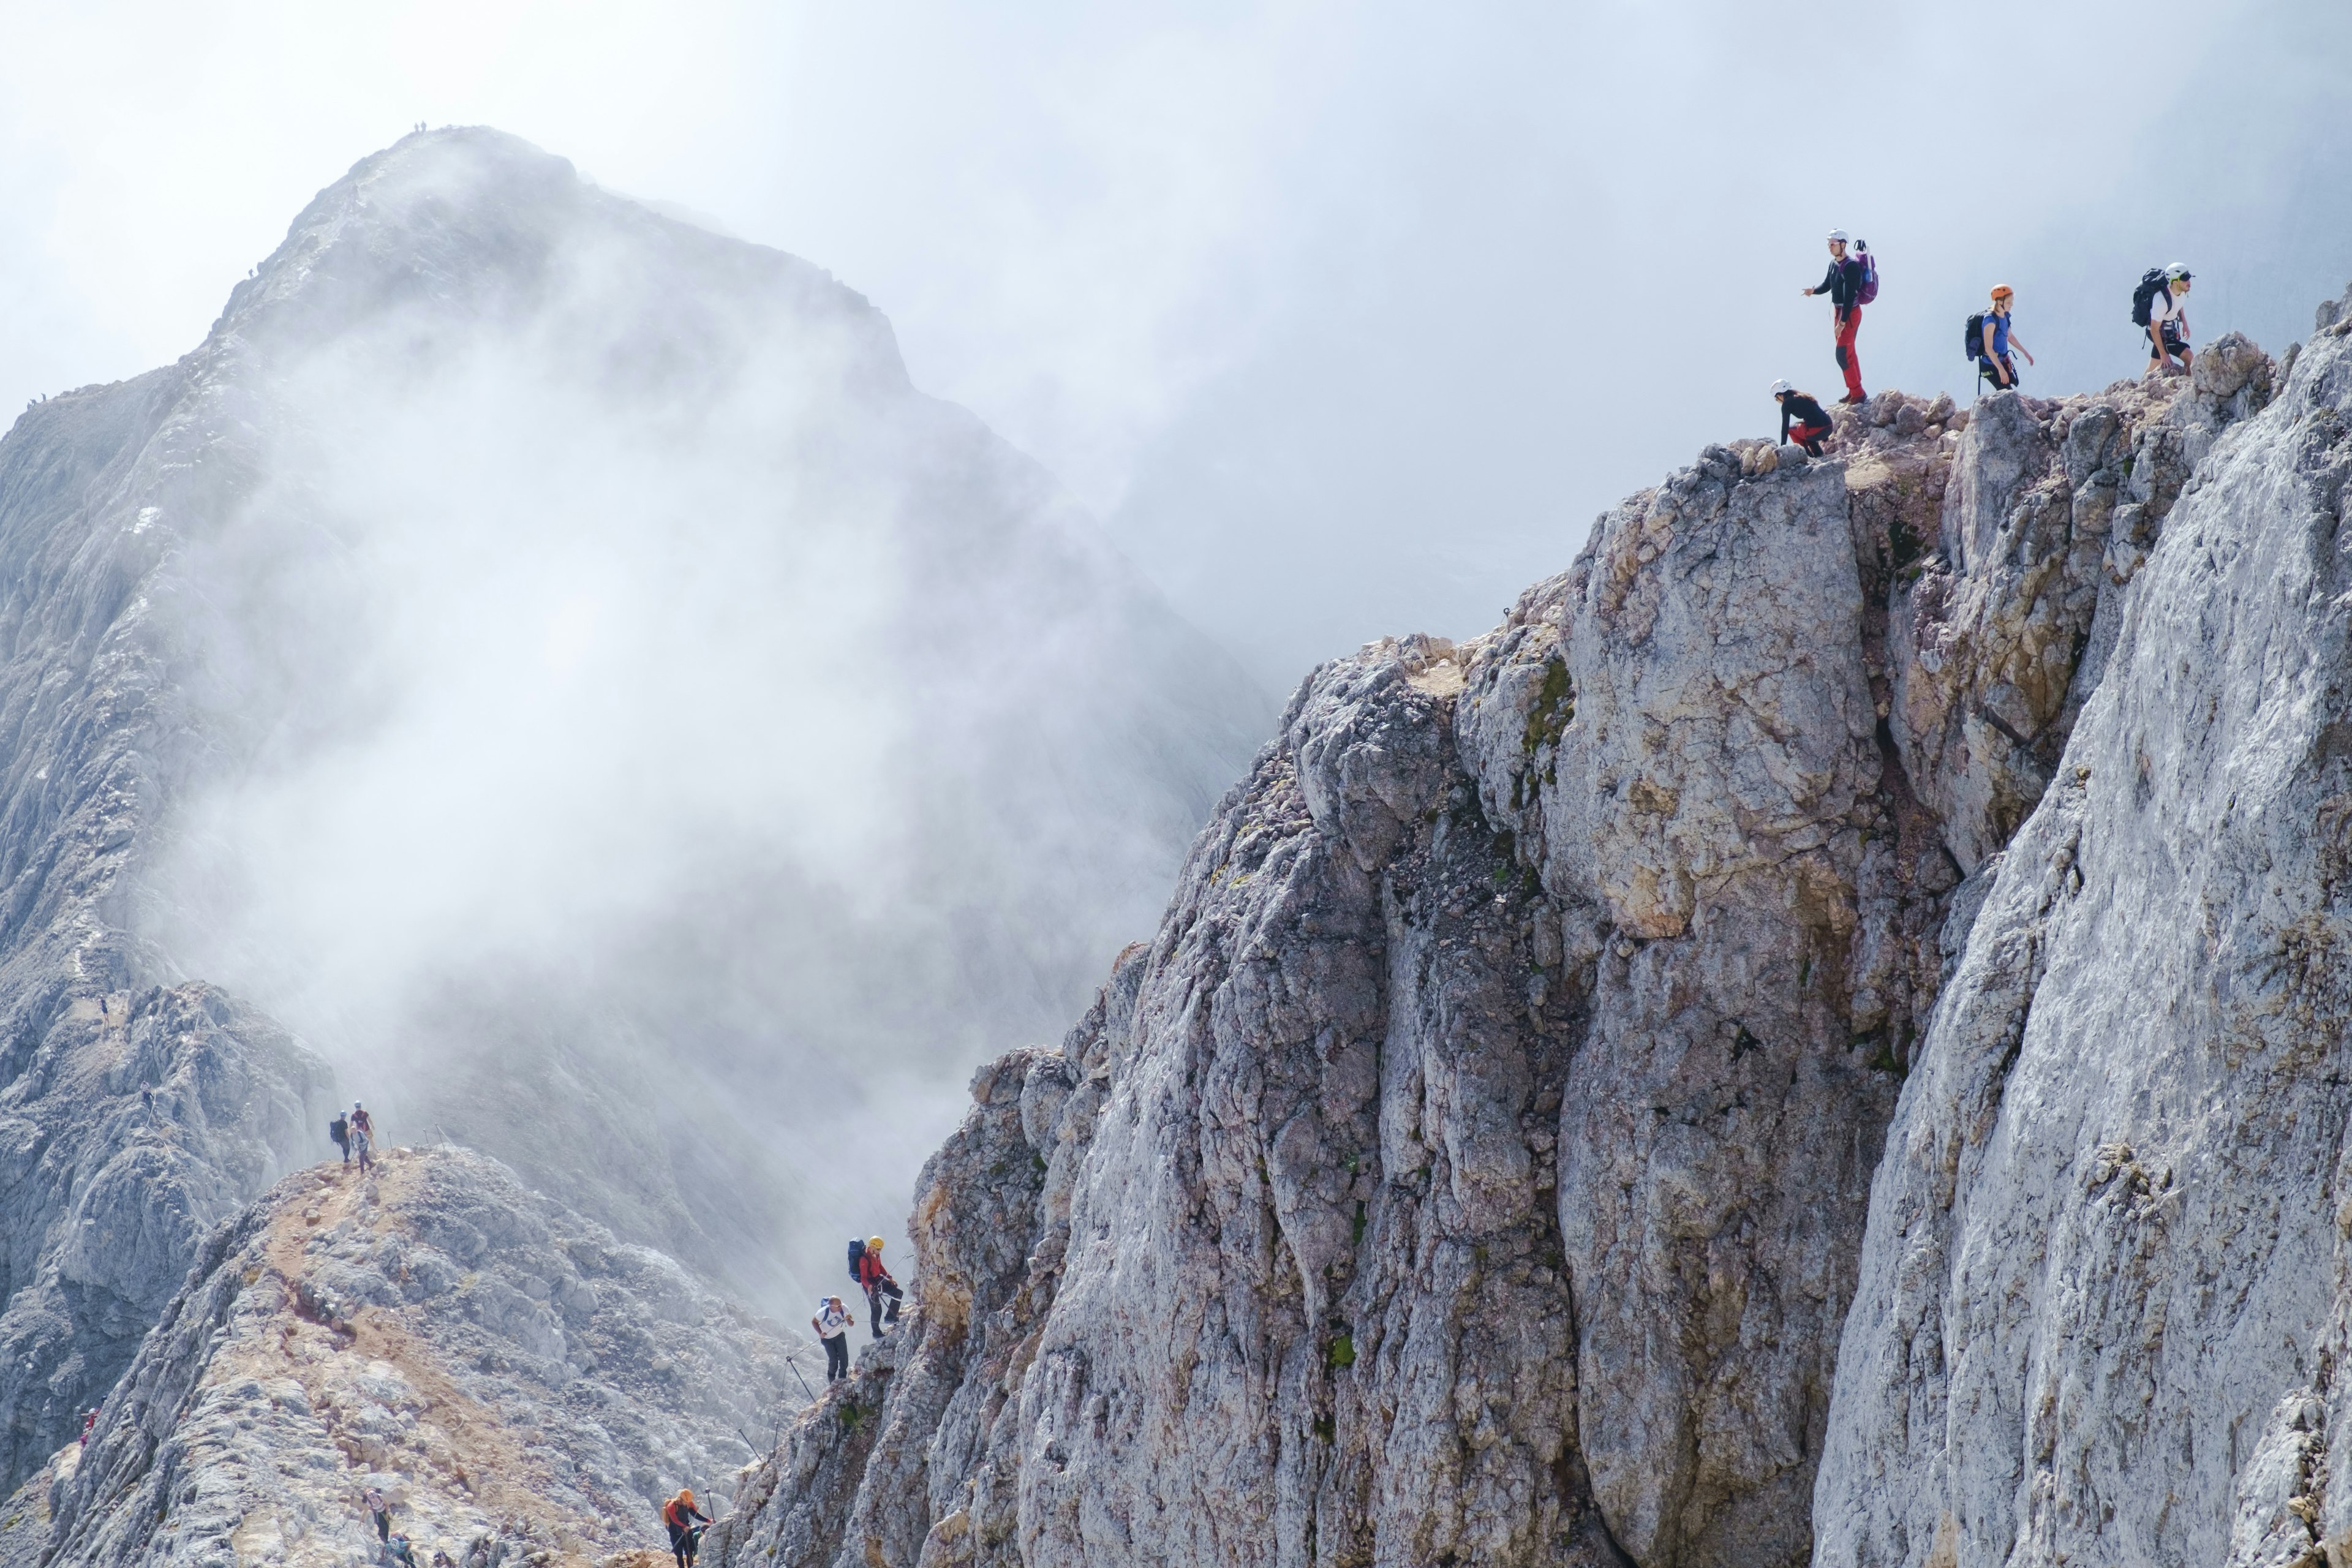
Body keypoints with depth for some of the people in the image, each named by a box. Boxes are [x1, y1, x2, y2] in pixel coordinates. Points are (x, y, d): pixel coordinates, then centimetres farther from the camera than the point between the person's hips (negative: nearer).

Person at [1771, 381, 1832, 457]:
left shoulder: (1787, 403, 2)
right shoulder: (1804, 396, 24)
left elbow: (1785, 427, -1)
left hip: (1816, 432, -7)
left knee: (1791, 429, 19)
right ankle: (1818, 453, 20)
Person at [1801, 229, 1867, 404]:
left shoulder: (1851, 266, -22)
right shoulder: (1834, 263, 4)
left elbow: (1849, 296, -25)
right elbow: (1827, 285, 17)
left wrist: (1842, 323, -26)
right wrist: (1813, 290, -2)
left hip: (1850, 313, -9)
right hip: (1837, 310, 9)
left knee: (1842, 355, -9)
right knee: (1849, 352, 16)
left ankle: (1857, 392, 1)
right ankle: (1854, 391, 25)